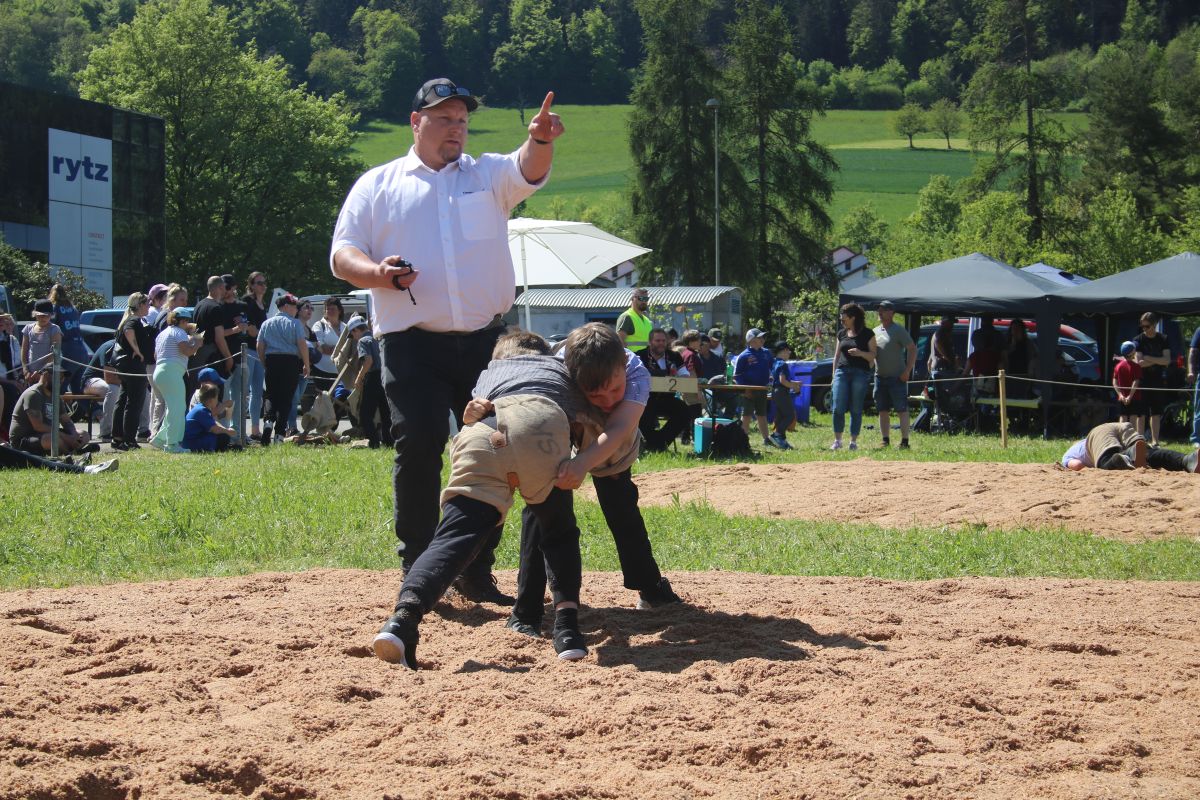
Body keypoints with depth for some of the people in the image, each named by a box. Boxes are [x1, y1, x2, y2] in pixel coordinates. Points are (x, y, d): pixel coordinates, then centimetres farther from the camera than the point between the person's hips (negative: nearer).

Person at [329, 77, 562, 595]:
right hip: (412, 344, -2)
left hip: (486, 343, 2)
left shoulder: (488, 175, 12)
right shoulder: (377, 186, 11)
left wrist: (540, 139, -33)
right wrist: (376, 273, -17)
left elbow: (530, 171, -9)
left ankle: (476, 570, 16)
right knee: (418, 450, -10)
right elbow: (341, 255, 6)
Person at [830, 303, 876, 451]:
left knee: (856, 410, 0)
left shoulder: (867, 334, 1)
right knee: (838, 408, -6)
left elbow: (873, 356, 0)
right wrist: (834, 375, 13)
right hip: (842, 372, 3)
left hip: (860, 373, -3)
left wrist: (861, 353, -19)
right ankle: (837, 440, 1)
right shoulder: (842, 333, 14)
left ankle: (854, 441, 6)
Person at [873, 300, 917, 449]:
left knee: (901, 410, -5)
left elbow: (912, 349, -10)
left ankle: (904, 441, -4)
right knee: (883, 411, 8)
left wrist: (907, 371, -15)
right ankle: (885, 440, 13)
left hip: (897, 377, -7)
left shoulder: (898, 330, -7)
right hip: (880, 376, 7)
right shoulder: (876, 331, 13)